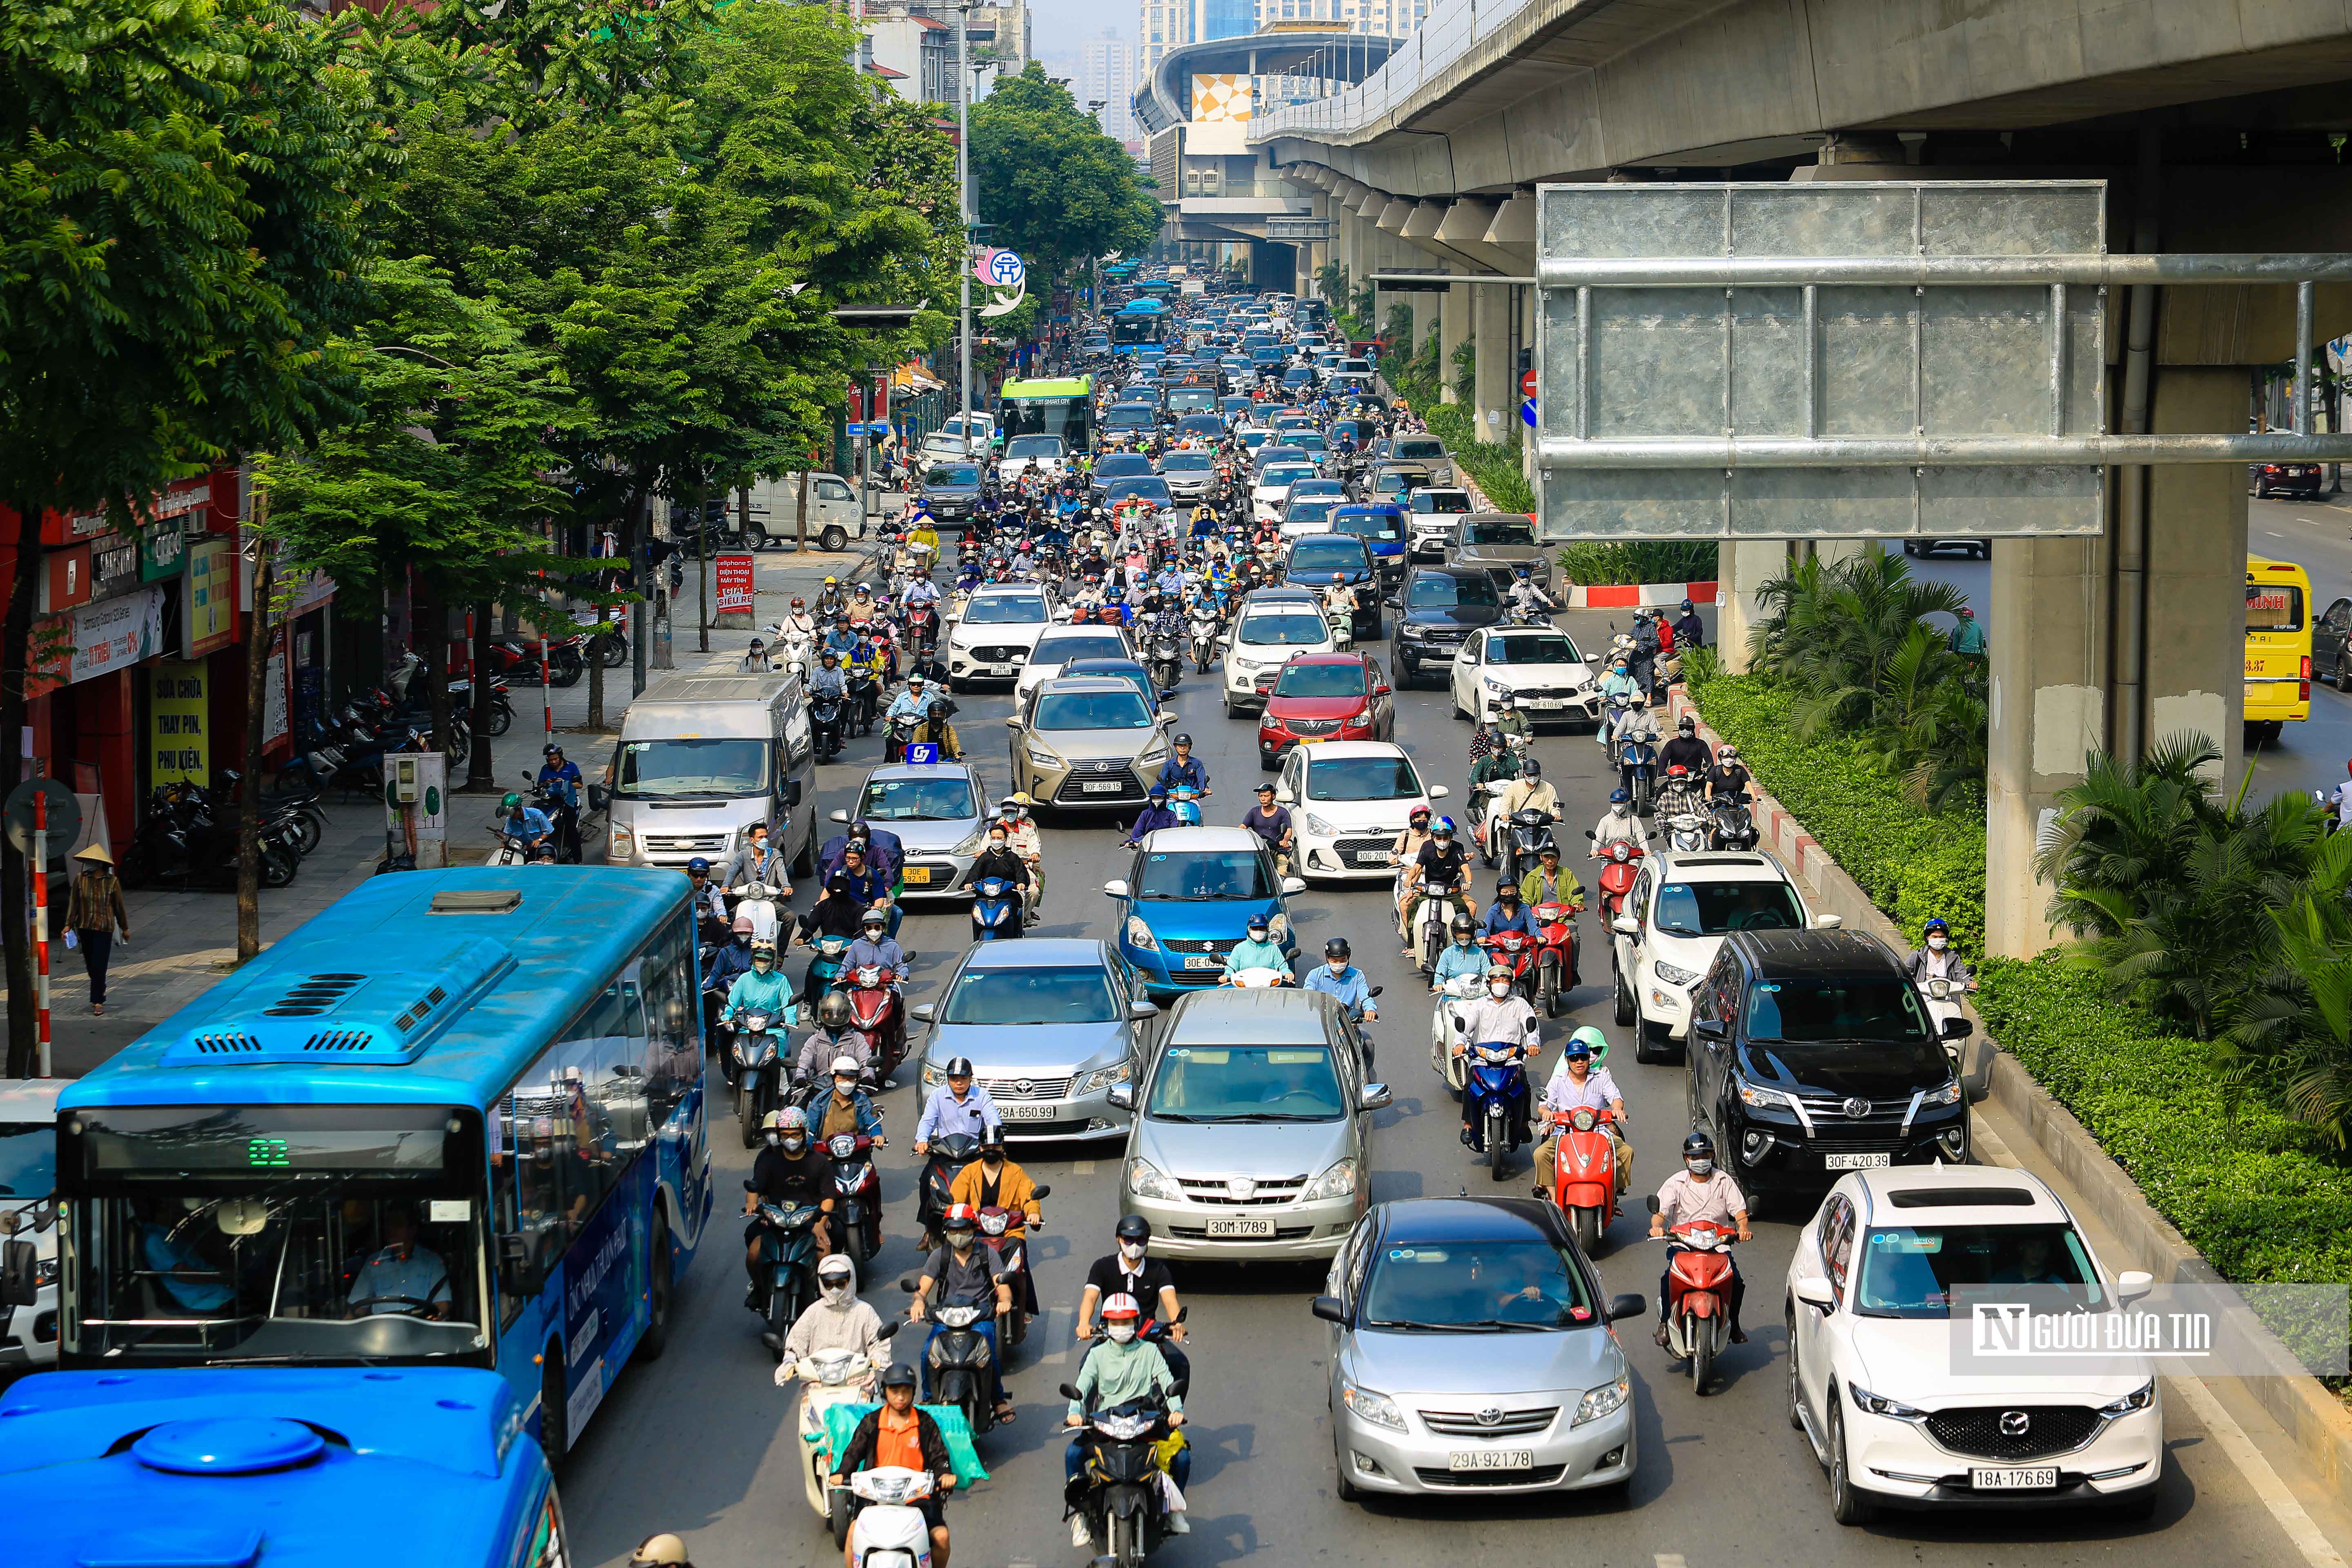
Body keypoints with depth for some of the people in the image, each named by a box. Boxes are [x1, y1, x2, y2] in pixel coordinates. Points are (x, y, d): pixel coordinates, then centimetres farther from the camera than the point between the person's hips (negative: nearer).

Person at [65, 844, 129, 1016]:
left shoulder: (112, 882, -6)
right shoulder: (80, 879, -1)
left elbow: (119, 906, 3)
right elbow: (74, 903, 3)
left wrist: (125, 928, 11)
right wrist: (69, 925, -3)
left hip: (104, 929, -3)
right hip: (85, 928, 3)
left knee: (99, 965, -8)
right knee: (90, 964, 13)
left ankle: (98, 1001, -4)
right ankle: (99, 993, 35)